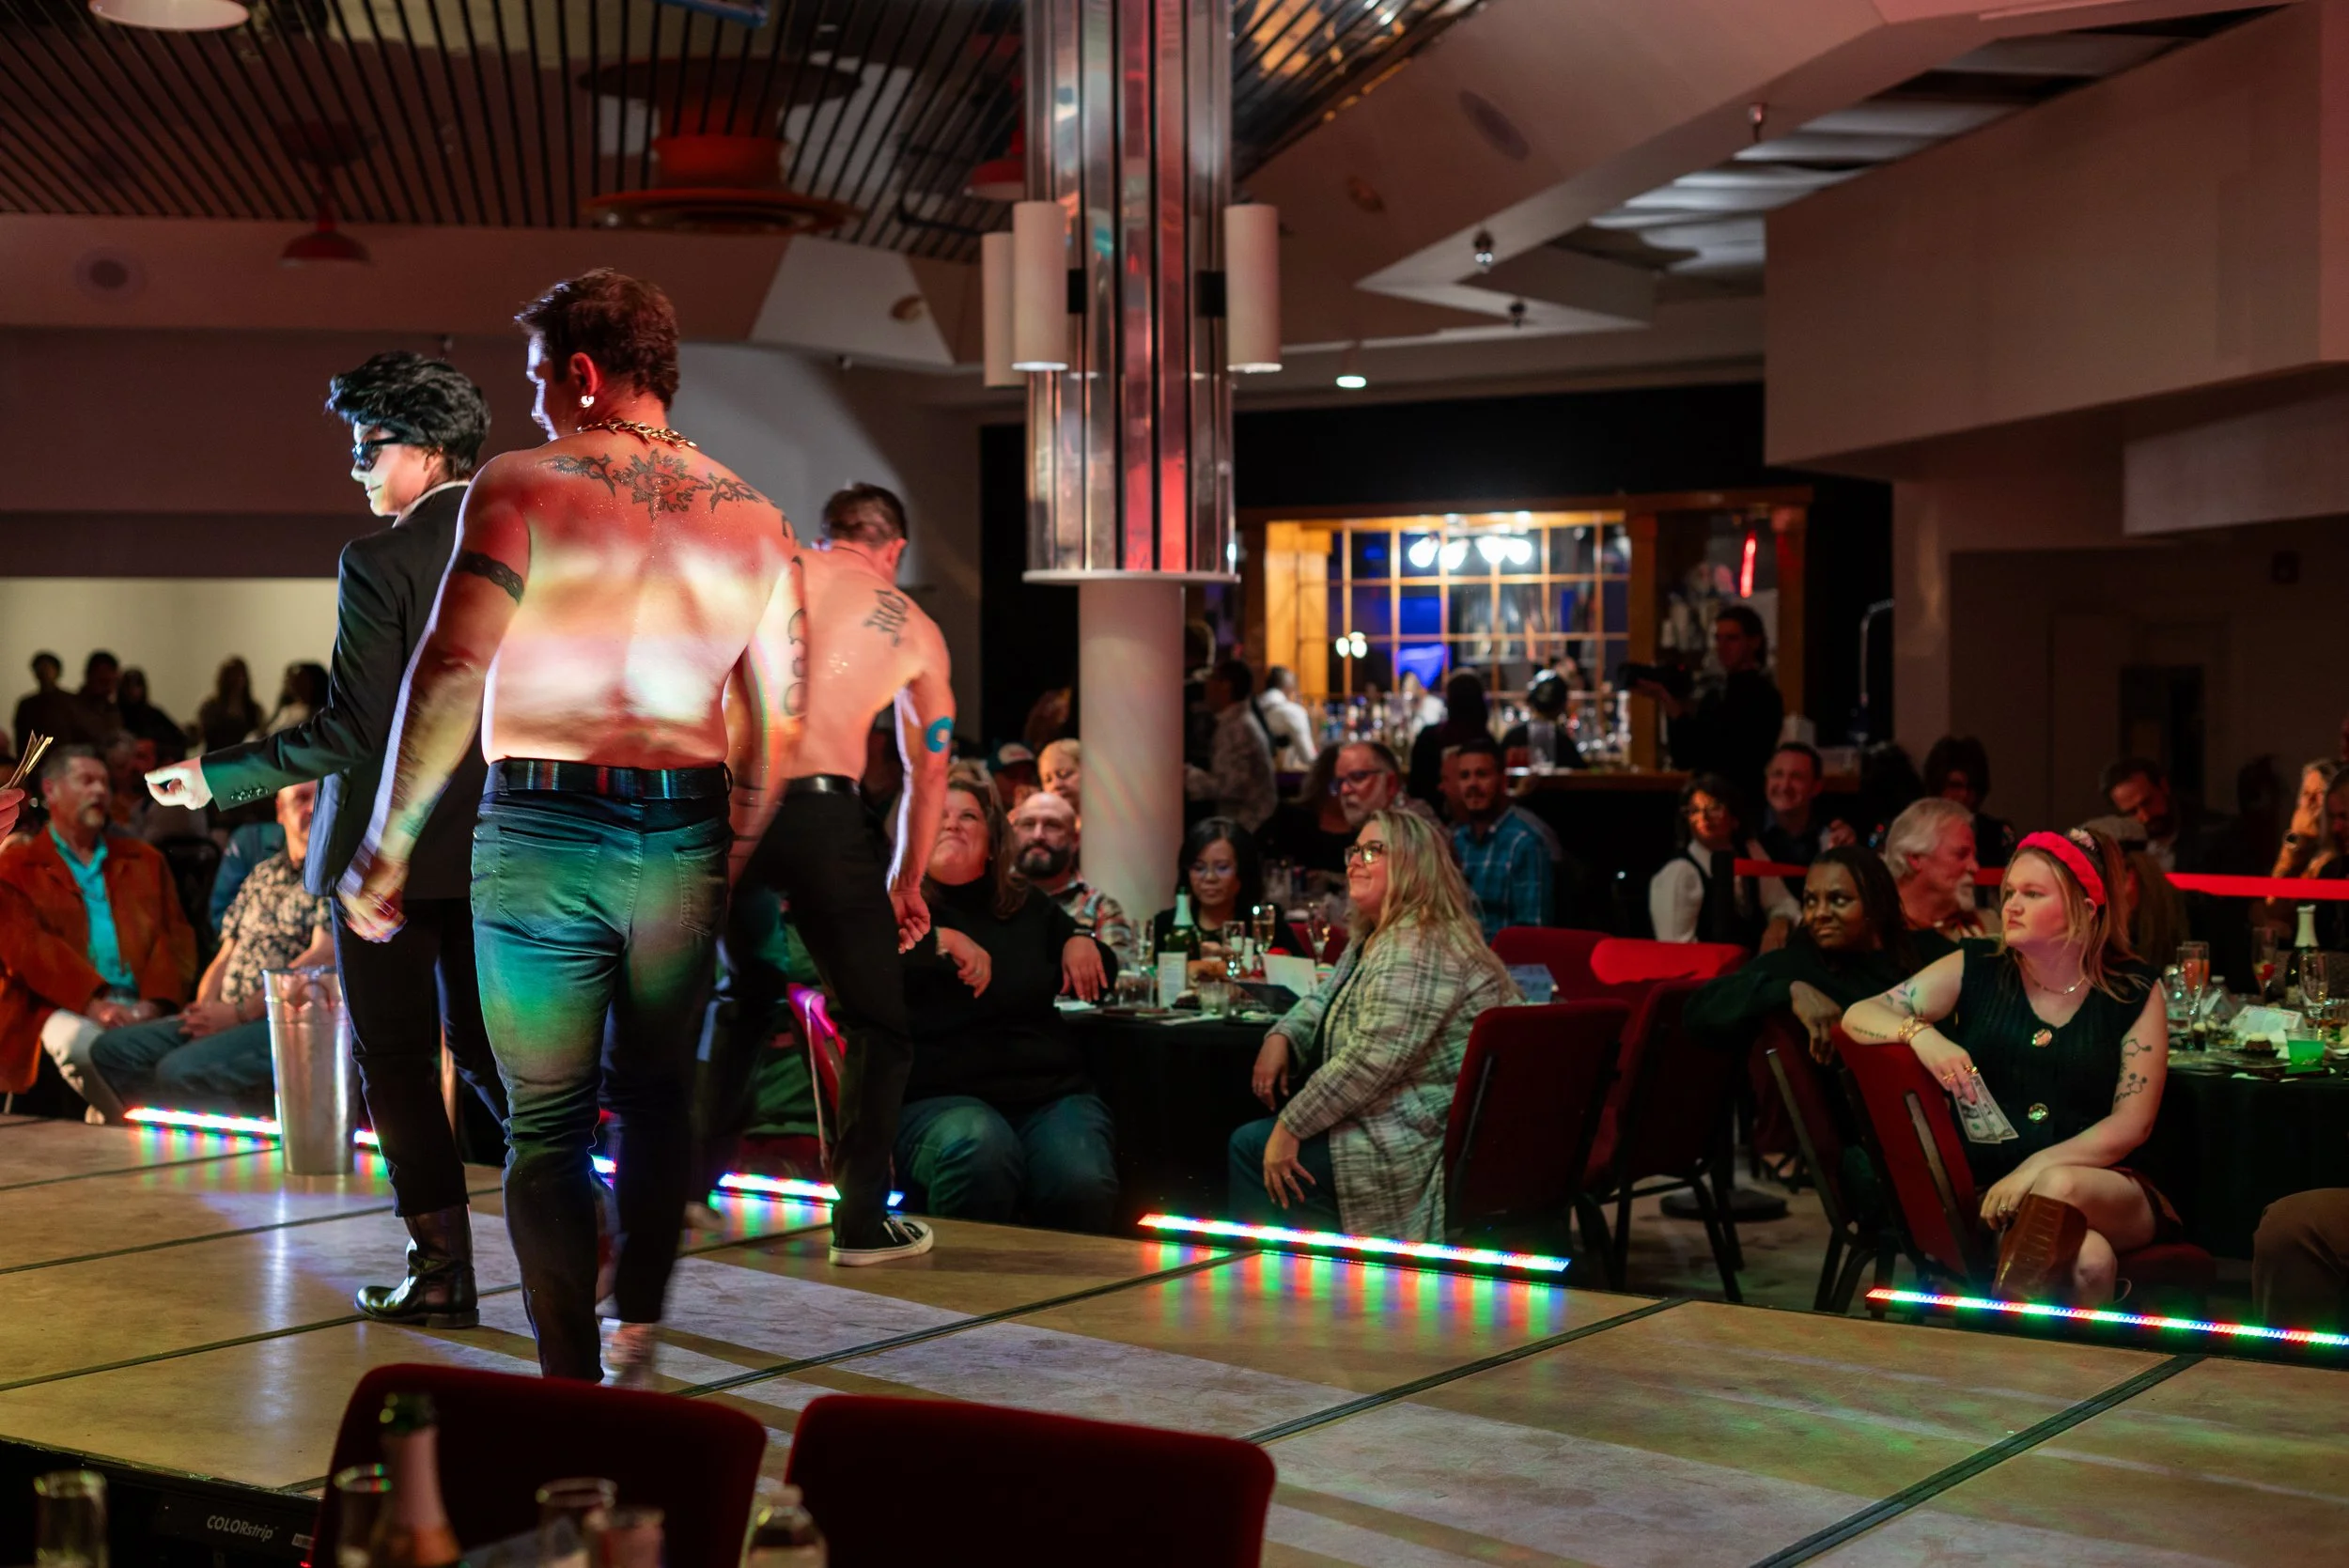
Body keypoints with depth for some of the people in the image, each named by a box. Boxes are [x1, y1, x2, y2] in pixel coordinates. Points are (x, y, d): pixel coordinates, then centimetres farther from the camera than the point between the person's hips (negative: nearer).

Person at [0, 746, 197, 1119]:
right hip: (65, 1009, -2)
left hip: (141, 1009, 3)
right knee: (80, 1042, -38)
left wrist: (155, 1002, -8)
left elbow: (177, 935, 13)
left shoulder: (145, 860, 25)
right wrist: (91, 1002, -20)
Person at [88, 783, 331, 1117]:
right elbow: (226, 955, 21)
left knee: (182, 1070, -30)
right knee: (111, 1049, -4)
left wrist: (238, 1013, -13)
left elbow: (322, 959, -14)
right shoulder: (262, 874, 22)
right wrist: (204, 1009, 0)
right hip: (227, 1018, 8)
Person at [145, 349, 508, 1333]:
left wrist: (216, 776, -9)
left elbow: (350, 732, -18)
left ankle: (443, 1271, 8)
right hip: (495, 846, 6)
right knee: (484, 1044, 16)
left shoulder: (381, 561, -15)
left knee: (394, 1057, 5)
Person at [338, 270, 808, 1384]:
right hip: (684, 837, 4)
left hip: (543, 834, -3)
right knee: (656, 1095, 20)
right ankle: (638, 1331, 19)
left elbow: (449, 675, -12)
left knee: (547, 1124, 5)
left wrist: (387, 849, -6)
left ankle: (570, 1383, 6)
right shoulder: (751, 517, 8)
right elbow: (779, 724, 9)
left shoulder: (522, 486, -5)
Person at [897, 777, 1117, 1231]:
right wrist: (940, 940, -18)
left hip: (1051, 1091, 3)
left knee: (1084, 1185, -29)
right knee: (979, 1150, -38)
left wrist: (1083, 945, 8)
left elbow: (1102, 972, 31)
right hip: (940, 1095, -3)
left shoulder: (1027, 904, 20)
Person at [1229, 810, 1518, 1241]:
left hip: (1424, 1144, -11)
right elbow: (1326, 1001, 27)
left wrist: (1291, 1126, -19)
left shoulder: (1417, 948, -20)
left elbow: (1371, 1060, -26)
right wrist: (1281, 1038, 6)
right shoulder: (1372, 938, 14)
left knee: (1255, 1149, -7)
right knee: (1248, 1142, 15)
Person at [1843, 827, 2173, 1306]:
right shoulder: (1975, 970, 6)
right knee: (2088, 1259, -34)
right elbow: (1858, 1016, 2)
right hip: (1986, 1186, -1)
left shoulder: (2134, 993, 3)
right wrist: (1921, 1034, -20)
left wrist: (2035, 1170, -18)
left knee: (2060, 1188, -36)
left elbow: (2131, 1122, -3)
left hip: (2105, 1191, 1)